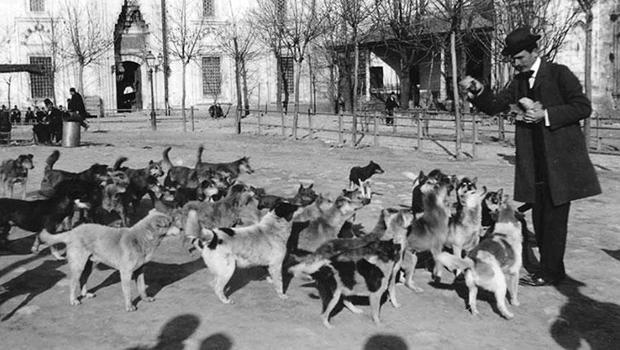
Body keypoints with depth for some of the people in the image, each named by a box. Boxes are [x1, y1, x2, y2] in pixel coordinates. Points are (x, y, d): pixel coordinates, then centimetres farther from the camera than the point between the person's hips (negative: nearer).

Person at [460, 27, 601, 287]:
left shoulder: (559, 74, -4)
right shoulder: (519, 82, 13)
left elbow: (583, 107, -8)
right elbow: (493, 107, 7)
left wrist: (545, 115, -16)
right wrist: (478, 91, -11)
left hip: (560, 160, -6)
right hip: (534, 163, 6)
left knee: (554, 217, -1)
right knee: (540, 218, 11)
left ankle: (550, 273, 9)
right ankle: (550, 268, 23)